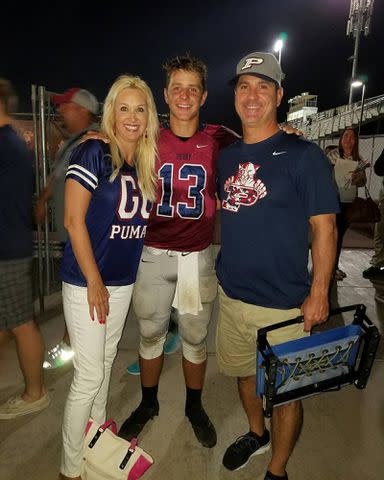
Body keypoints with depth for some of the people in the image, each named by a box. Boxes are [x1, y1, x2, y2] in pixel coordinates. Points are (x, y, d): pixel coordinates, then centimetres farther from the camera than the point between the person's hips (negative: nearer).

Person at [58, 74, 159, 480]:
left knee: (106, 363, 21)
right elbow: (73, 219, -16)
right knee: (89, 375, 2)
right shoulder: (93, 152, -12)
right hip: (86, 282, -6)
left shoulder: (146, 164, 7)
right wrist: (94, 282, -15)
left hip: (123, 282, 7)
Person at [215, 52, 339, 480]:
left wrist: (319, 293, -12)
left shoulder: (303, 154, -9)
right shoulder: (226, 157, 7)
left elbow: (324, 226, -9)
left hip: (283, 304, -5)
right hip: (231, 293, 6)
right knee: (243, 371, 23)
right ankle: (256, 433, 51)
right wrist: (225, 269, 11)